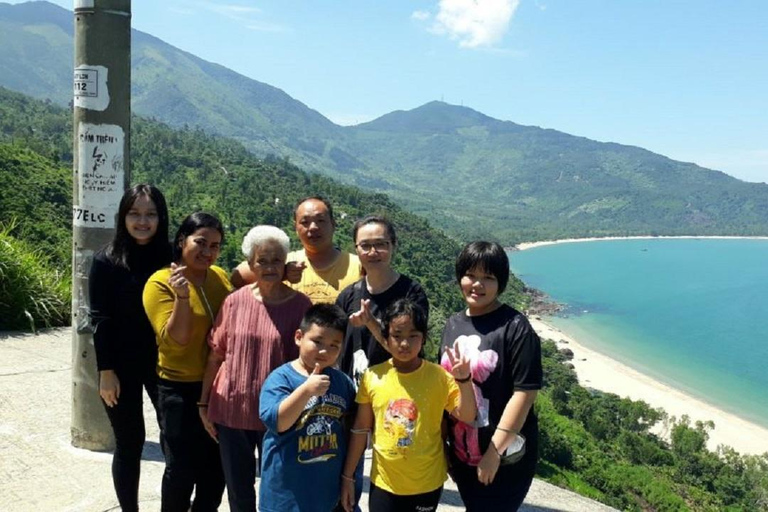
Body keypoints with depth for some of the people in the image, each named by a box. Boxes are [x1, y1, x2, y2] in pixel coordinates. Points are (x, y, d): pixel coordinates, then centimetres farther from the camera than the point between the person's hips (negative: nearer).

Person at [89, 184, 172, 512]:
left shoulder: (170, 257, 0)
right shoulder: (107, 260, -5)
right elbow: (100, 319, -6)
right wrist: (106, 370, -10)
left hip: (163, 363, 2)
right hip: (122, 365, -2)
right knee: (130, 442, 8)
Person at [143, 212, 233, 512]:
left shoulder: (220, 277, 2)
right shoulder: (160, 283, -13)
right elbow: (174, 340, -20)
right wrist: (182, 296, -32)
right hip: (181, 388, -5)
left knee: (217, 463, 17)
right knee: (182, 467, 6)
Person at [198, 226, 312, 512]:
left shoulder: (300, 305, -9)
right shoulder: (235, 301, -3)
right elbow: (215, 356, 4)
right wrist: (204, 403, 5)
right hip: (231, 410, 2)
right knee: (237, 488, 17)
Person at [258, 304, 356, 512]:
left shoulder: (343, 382, 1)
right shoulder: (281, 378, -13)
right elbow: (276, 422, -27)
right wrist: (306, 389, -37)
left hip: (330, 483, 4)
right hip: (288, 486, -4)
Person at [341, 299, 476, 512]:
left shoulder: (439, 376, -10)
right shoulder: (372, 377, -7)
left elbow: (467, 416, -13)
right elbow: (360, 430, 1)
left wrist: (464, 380, -28)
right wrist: (348, 476, 4)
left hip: (427, 484, 0)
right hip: (384, 482, 0)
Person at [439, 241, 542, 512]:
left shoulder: (515, 327, -13)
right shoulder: (453, 324, 5)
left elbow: (525, 392, -17)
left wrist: (495, 451, -18)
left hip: (506, 458, -6)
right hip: (462, 454, 6)